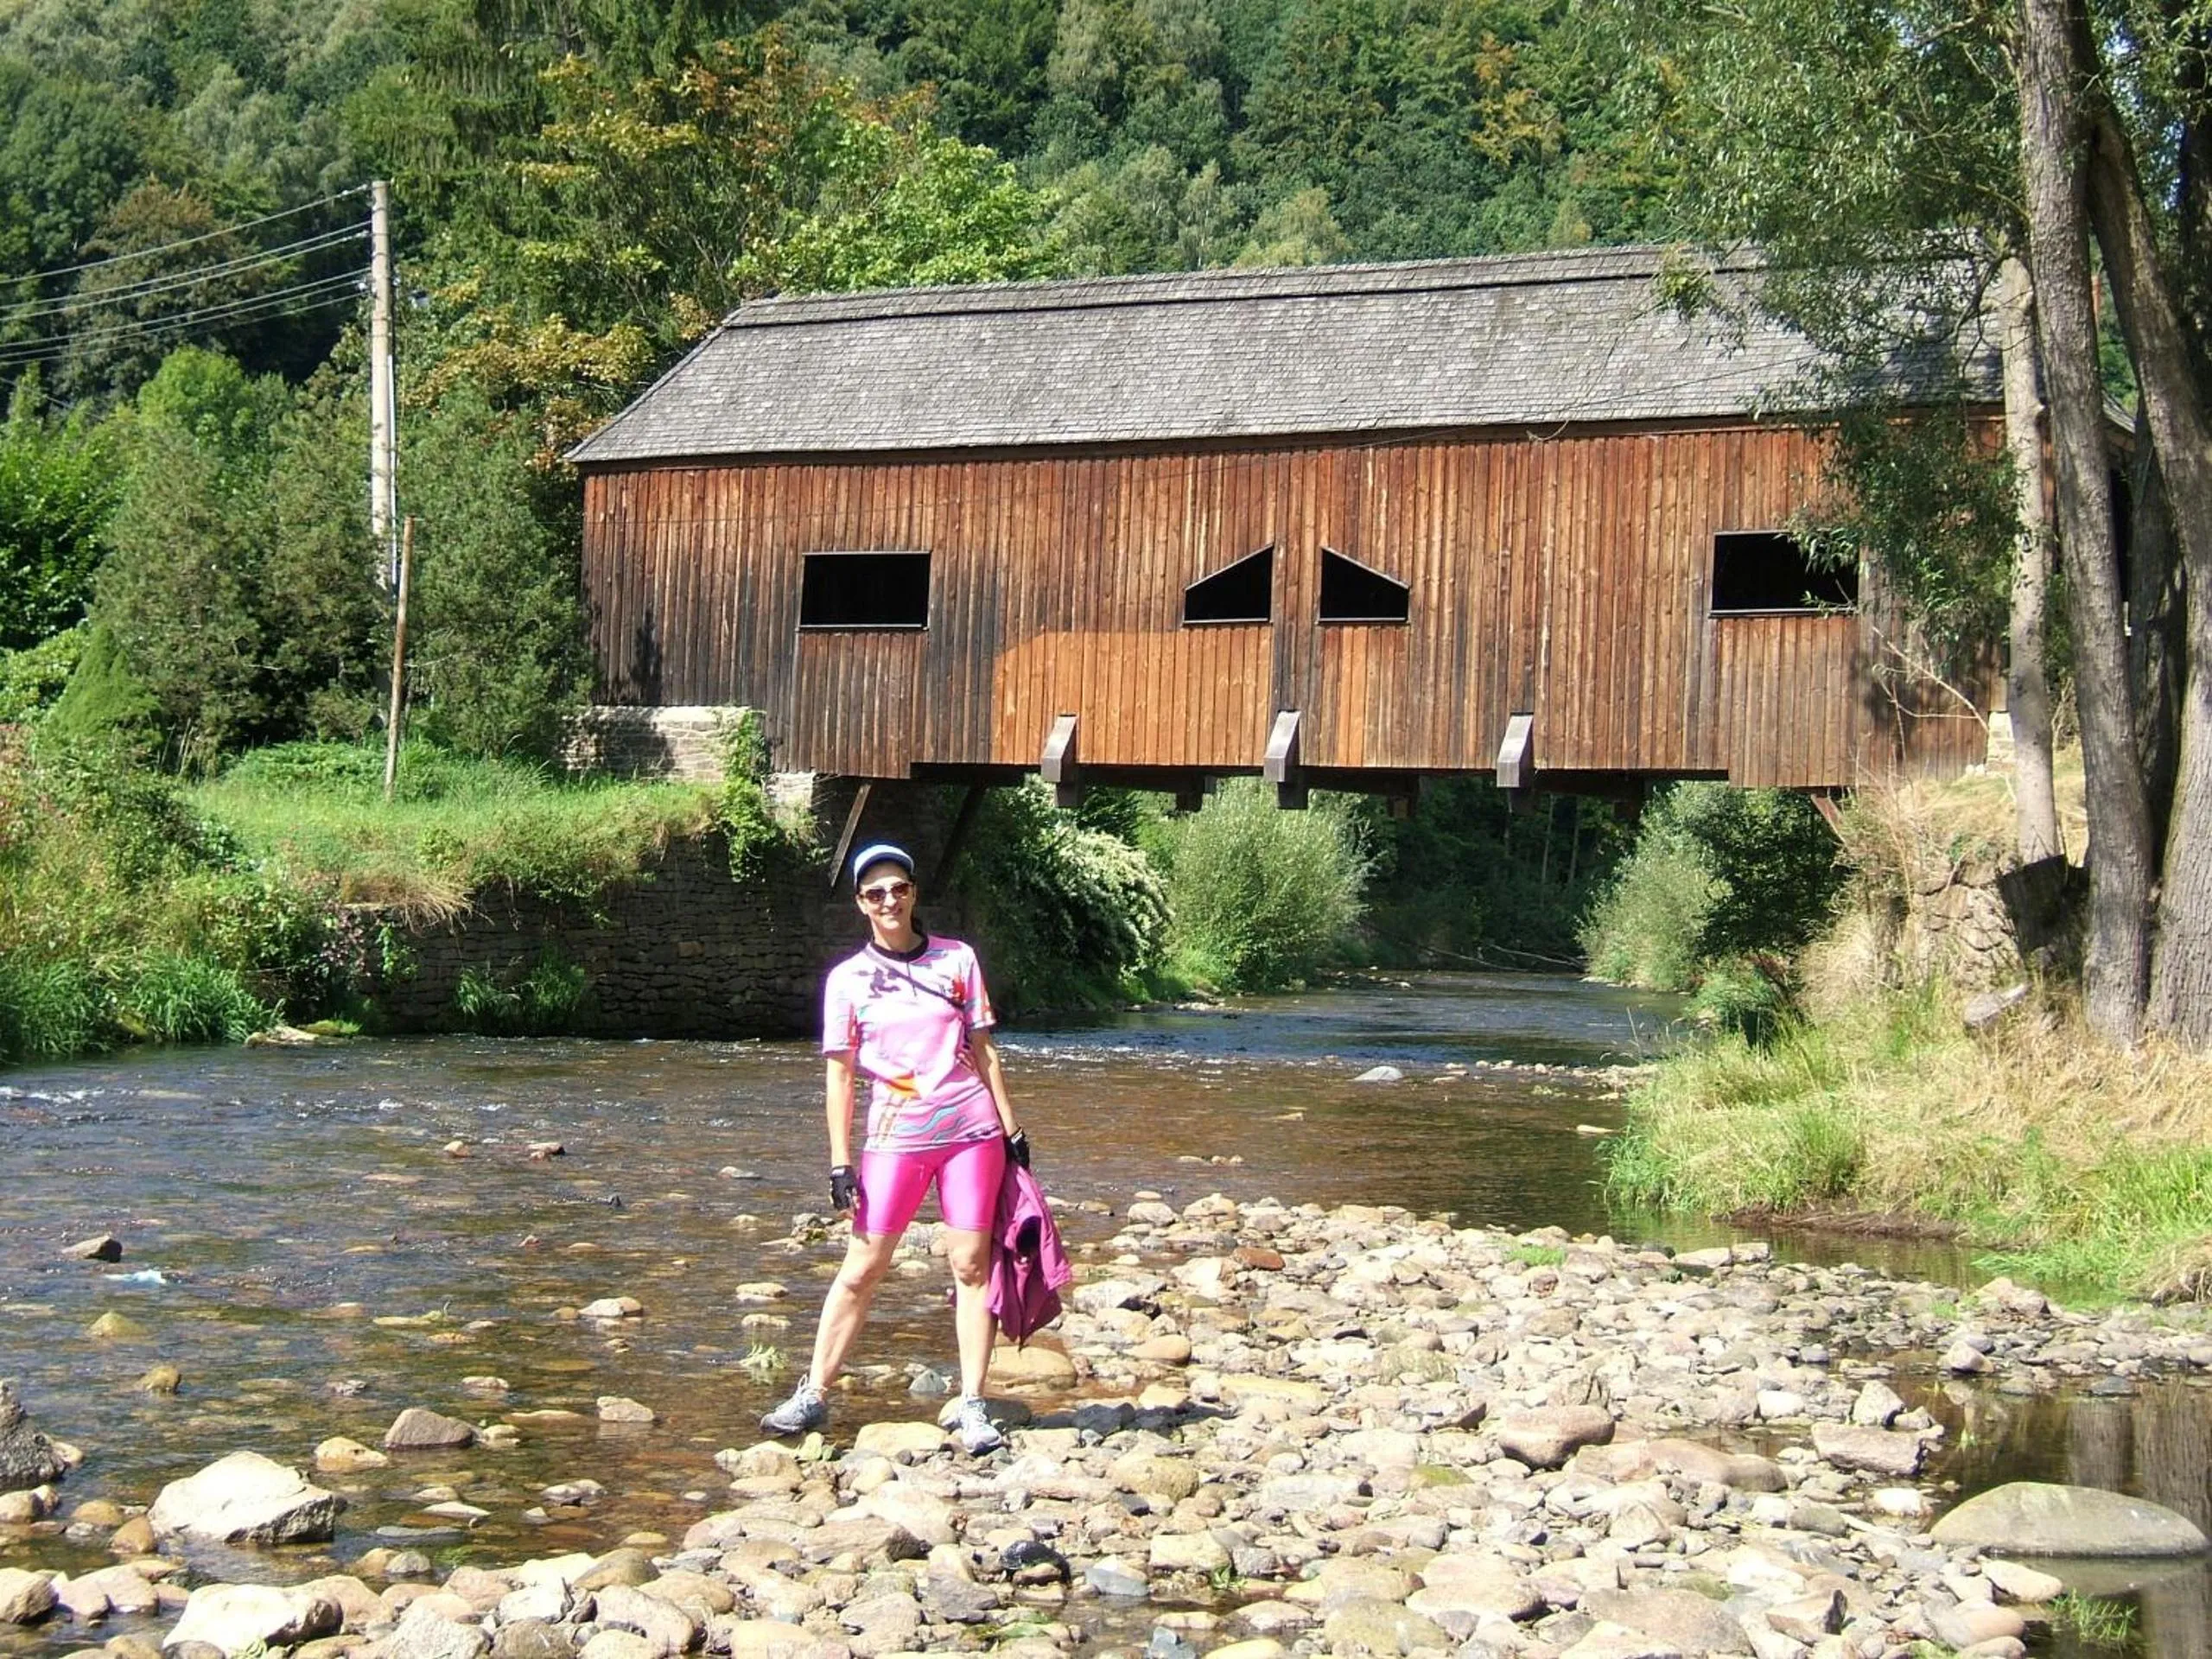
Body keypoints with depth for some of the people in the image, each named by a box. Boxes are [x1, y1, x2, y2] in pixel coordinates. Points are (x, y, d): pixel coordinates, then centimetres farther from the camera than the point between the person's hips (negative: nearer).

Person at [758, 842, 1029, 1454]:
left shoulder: (958, 960, 7)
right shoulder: (847, 979, 4)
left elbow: (983, 1051, 11)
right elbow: (840, 1074, 4)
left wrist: (1012, 1129, 7)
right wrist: (840, 1162, -1)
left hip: (971, 1130, 1)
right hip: (895, 1137, -1)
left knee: (971, 1265, -1)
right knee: (861, 1270, 0)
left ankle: (971, 1406, 3)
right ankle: (813, 1395, 8)